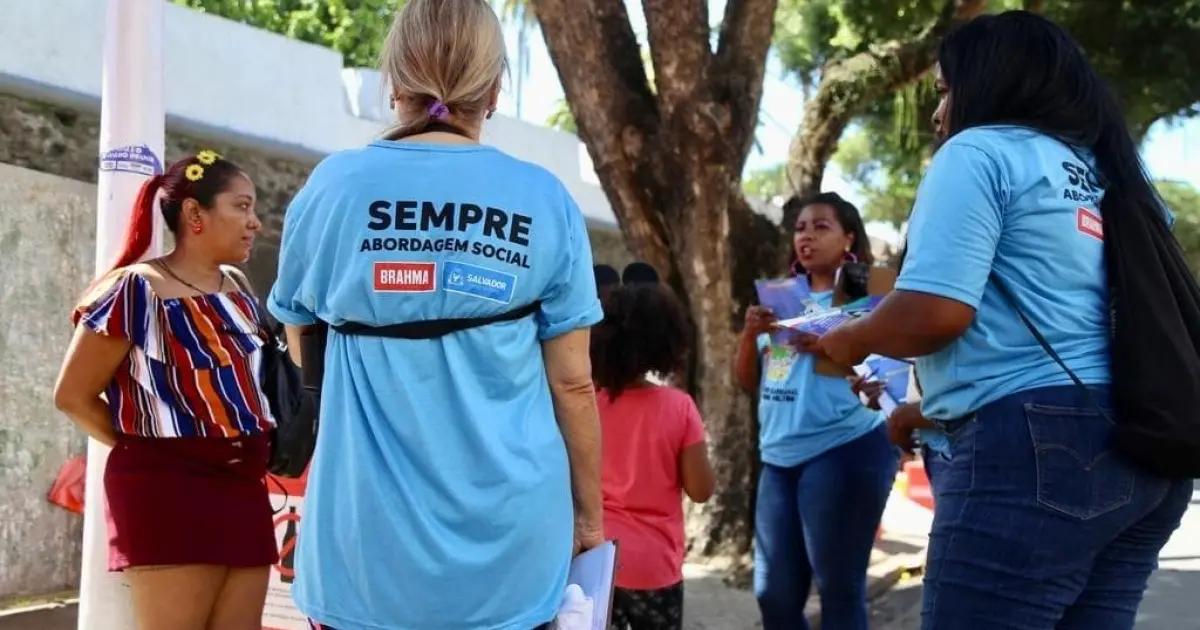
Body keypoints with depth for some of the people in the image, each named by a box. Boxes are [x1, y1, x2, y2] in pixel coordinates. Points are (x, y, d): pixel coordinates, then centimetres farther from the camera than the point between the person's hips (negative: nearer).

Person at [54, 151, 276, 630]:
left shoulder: (239, 294, 14)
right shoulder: (136, 290, -9)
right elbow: (73, 395, -5)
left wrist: (250, 452, 11)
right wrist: (145, 448, -1)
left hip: (243, 490, 7)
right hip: (168, 490, -7)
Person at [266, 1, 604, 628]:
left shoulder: (335, 185, -1)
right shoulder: (545, 201, -2)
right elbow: (571, 380, 0)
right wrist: (589, 512, 11)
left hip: (369, 538, 0)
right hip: (509, 536, 0)